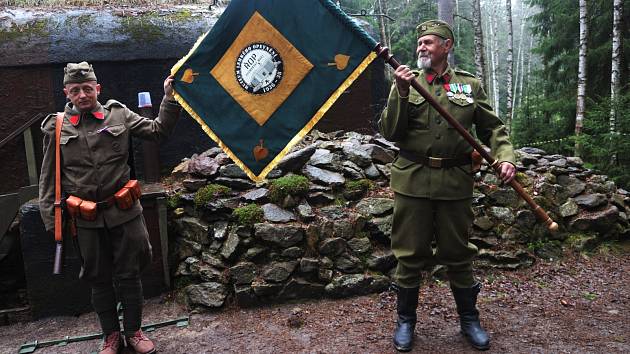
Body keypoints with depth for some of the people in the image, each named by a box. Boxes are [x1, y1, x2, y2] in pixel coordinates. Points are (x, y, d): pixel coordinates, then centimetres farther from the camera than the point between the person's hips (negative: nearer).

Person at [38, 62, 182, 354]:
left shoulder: (119, 115, 0)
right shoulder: (56, 127, 1)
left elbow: (159, 130, 3)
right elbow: (48, 178, 5)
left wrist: (169, 98, -10)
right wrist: (50, 219, 2)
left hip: (124, 212, 0)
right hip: (86, 220, 1)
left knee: (129, 275, 9)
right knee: (99, 279, 13)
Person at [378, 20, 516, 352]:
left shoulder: (470, 84, 7)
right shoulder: (406, 82, 5)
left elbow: (493, 128, 11)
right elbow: (389, 132, -4)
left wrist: (505, 157, -7)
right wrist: (401, 93, -16)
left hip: (455, 182, 1)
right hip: (412, 181, 0)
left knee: (457, 253, 12)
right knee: (410, 254, 6)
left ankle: (469, 319, 30)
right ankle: (405, 320, 24)